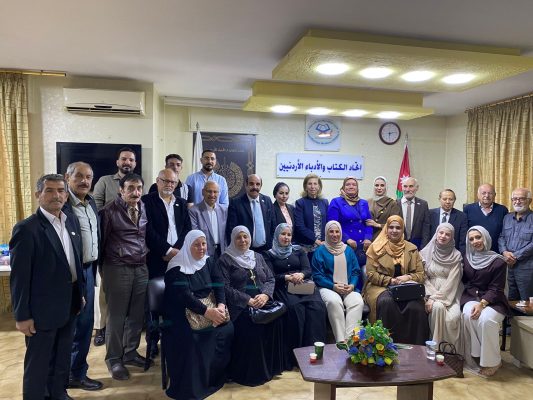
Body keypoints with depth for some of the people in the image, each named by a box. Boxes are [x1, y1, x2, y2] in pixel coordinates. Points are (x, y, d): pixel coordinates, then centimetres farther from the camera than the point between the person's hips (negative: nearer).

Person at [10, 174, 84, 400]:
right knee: (38, 362, 11)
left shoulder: (72, 221, 5)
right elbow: (19, 277, -16)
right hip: (43, 308, -7)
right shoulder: (26, 229, -17)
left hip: (69, 304, 7)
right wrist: (22, 316, -14)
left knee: (63, 357, 22)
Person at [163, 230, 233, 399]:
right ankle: (190, 386, -12)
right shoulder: (177, 267, -11)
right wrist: (207, 312, -31)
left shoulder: (209, 262, 7)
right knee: (191, 336, -32)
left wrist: (221, 306, -22)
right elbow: (184, 296, -21)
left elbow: (219, 285, -2)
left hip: (209, 306, 5)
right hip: (183, 311, -5)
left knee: (227, 329, -18)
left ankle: (216, 376, 1)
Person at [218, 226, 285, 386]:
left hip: (262, 302, 4)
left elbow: (271, 279, 12)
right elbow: (226, 288, -6)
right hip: (240, 305, -4)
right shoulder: (225, 259, 4)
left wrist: (265, 295, -10)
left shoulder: (258, 256, 19)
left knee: (276, 320, -25)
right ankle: (250, 372, -12)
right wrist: (248, 300, -17)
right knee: (252, 326, -31)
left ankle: (270, 366, -7)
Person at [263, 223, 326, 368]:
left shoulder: (299, 251, 22)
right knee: (295, 307, -34)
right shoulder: (269, 254, 15)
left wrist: (301, 275, -13)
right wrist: (288, 277, -13)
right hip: (284, 288, -2)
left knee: (317, 306, -29)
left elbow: (308, 269, 11)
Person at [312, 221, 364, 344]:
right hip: (328, 287, -3)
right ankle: (340, 340, -31)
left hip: (349, 288, 3)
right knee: (334, 302, -36)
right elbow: (317, 275, 0)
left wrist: (352, 285, -6)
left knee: (358, 302, -30)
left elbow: (356, 271, 14)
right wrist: (334, 286, -13)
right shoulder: (320, 251, 6)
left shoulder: (348, 250, 17)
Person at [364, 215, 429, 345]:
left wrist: (408, 277, -13)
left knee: (416, 307, -30)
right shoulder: (376, 247, 3)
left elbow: (421, 275, 8)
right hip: (380, 287, -2)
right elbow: (370, 274, -2)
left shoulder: (411, 249, 10)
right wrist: (390, 280, -14)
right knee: (387, 302, -35)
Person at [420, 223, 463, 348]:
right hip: (431, 292, 0)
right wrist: (431, 296, -12)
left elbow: (452, 281, -6)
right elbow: (424, 277, 3)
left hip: (450, 294, 0)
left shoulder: (456, 255, 3)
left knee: (453, 317, -29)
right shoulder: (425, 252, 6)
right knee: (438, 307, -32)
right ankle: (436, 346, -17)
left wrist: (436, 298, -16)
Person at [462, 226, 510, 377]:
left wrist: (482, 304, -22)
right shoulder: (467, 258, 7)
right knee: (468, 315, -30)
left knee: (486, 319, -32)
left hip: (492, 300, -3)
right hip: (471, 297, 3)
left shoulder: (498, 261, -6)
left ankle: (492, 361, -12)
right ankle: (475, 355, -15)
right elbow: (464, 280, 17)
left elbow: (496, 289, -10)